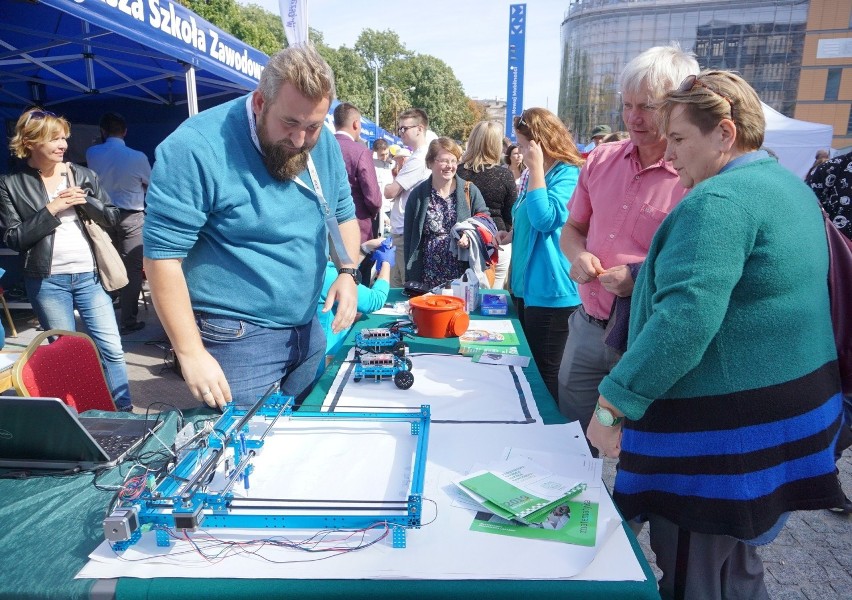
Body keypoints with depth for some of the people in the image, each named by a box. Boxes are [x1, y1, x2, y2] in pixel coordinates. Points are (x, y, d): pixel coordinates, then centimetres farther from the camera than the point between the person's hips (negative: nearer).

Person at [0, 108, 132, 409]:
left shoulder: (82, 175, 6)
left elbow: (111, 217, 5)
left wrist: (84, 199, -11)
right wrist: (50, 209, -13)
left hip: (89, 276, 1)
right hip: (47, 281, -1)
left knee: (111, 349, 0)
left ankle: (124, 413, 9)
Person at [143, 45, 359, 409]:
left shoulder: (324, 144, 0)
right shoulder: (196, 148, -20)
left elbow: (343, 214, 13)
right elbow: (163, 255, -18)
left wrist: (347, 272, -6)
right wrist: (191, 353, -19)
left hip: (309, 331, 7)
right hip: (236, 339, -6)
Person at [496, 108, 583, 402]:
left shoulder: (568, 174, -13)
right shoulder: (536, 174, 15)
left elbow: (545, 219, -27)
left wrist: (536, 168, -21)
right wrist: (512, 234, 8)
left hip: (551, 290, -10)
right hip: (528, 285, 10)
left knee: (547, 374, -1)